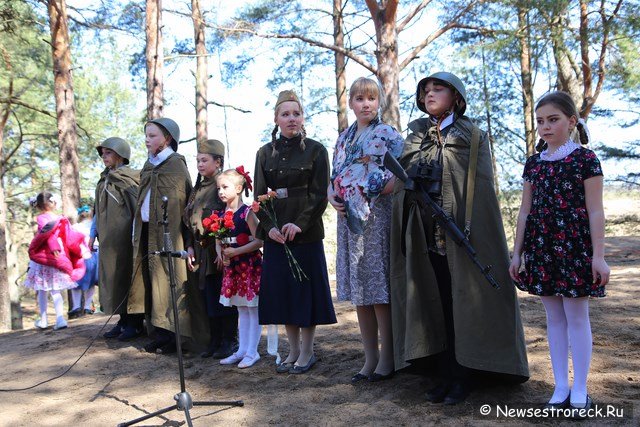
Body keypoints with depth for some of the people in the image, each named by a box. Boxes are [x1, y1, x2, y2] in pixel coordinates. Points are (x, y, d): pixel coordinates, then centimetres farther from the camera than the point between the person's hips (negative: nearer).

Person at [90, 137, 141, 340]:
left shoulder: (130, 177, -5)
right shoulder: (103, 180, 16)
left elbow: (138, 206, -10)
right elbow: (98, 210, 20)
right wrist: (93, 234, 17)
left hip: (124, 236, -7)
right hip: (107, 239, 7)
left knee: (127, 276, -3)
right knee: (111, 277, 8)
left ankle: (135, 323, 6)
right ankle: (123, 320, 17)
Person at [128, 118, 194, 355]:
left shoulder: (176, 164, -6)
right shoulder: (149, 166, 16)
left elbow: (184, 201, -11)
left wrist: (187, 243, -17)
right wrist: (137, 232, 13)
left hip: (167, 233, -7)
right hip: (147, 231, 8)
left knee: (167, 280, -4)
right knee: (152, 282, 9)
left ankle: (173, 336, 4)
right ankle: (161, 334, 18)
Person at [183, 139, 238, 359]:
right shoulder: (197, 188, 15)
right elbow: (189, 219, 17)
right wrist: (190, 247, 8)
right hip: (202, 253, 7)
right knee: (208, 298, 11)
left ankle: (229, 341, 12)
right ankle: (214, 341, 21)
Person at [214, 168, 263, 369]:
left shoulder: (247, 213, -13)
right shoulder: (220, 214, 7)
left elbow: (258, 240, -18)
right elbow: (218, 240, 14)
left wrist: (236, 251, -21)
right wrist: (220, 253, -6)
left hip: (249, 265, -7)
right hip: (232, 267, 7)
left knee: (252, 309, 2)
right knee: (241, 310, 15)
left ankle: (252, 352, 10)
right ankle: (242, 350, 24)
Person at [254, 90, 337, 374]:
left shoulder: (315, 150, 1)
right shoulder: (265, 153, 10)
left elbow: (319, 194, -5)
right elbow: (259, 194, 6)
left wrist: (299, 224, -17)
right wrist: (270, 226, -10)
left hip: (306, 232, -3)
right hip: (274, 233, 4)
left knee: (305, 289, 1)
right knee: (281, 290, 7)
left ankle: (307, 352, 15)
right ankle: (293, 350, 20)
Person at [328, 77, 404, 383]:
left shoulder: (389, 135, 1)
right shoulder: (342, 139, 17)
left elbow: (399, 177, -8)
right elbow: (333, 179, 20)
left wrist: (369, 192, -20)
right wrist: (332, 197, -1)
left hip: (378, 217, -5)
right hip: (349, 220, 6)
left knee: (380, 290, -3)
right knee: (359, 291, 8)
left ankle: (387, 359, 9)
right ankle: (370, 358, 18)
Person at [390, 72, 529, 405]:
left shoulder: (473, 137, 2)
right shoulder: (414, 138, 13)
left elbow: (481, 189, -6)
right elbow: (402, 186, 12)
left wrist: (471, 231, -16)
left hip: (460, 235, -4)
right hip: (426, 236, 4)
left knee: (462, 305, 2)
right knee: (434, 303, 7)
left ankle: (462, 377, 14)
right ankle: (445, 373, 19)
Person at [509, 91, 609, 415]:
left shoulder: (585, 159, -3)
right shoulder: (534, 163, 10)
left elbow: (595, 211, -6)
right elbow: (525, 211, 11)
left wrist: (598, 255, -11)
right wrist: (517, 253, 10)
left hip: (575, 247, -4)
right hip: (541, 248, 5)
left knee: (576, 316, 2)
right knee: (554, 316, 10)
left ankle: (579, 389, 15)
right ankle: (561, 387, 19)